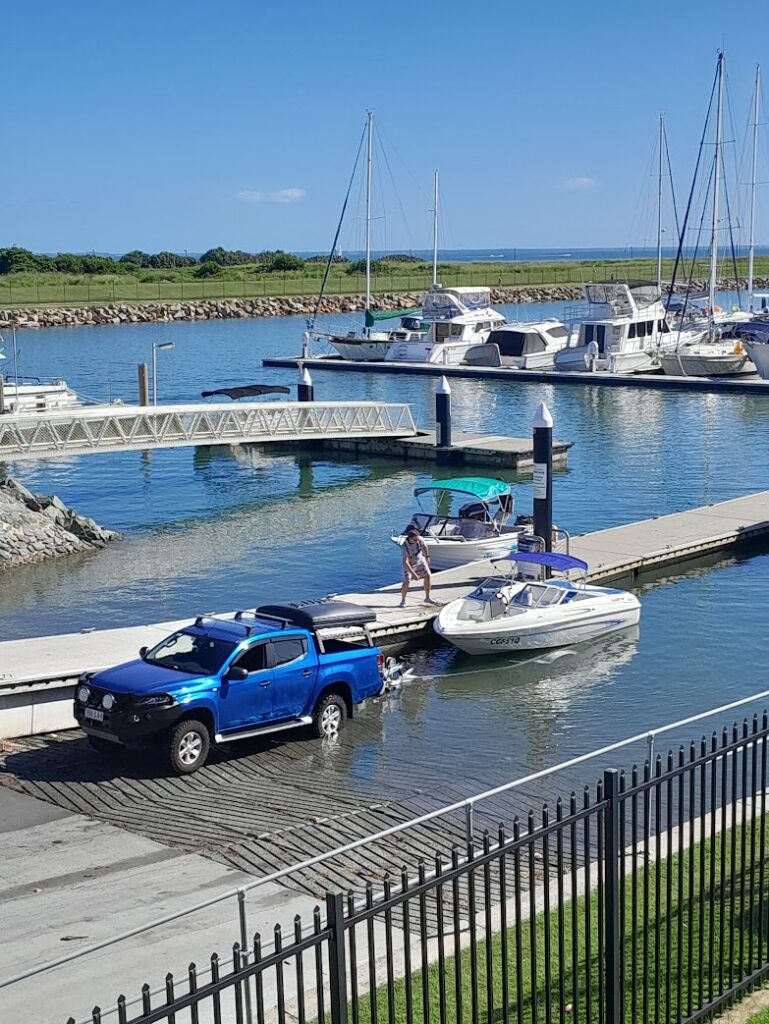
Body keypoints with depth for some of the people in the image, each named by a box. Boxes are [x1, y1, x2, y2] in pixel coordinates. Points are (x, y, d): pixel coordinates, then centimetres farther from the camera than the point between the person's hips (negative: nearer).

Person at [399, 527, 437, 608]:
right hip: (409, 563, -5)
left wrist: (427, 558, 8)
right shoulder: (406, 546, -36)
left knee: (427, 576, -1)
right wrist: (413, 574, -47)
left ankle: (427, 598, 13)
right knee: (406, 581, -13)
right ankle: (403, 601, 5)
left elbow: (424, 546, 0)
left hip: (420, 559, 5)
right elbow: (405, 562, -41)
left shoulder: (419, 539, -24)